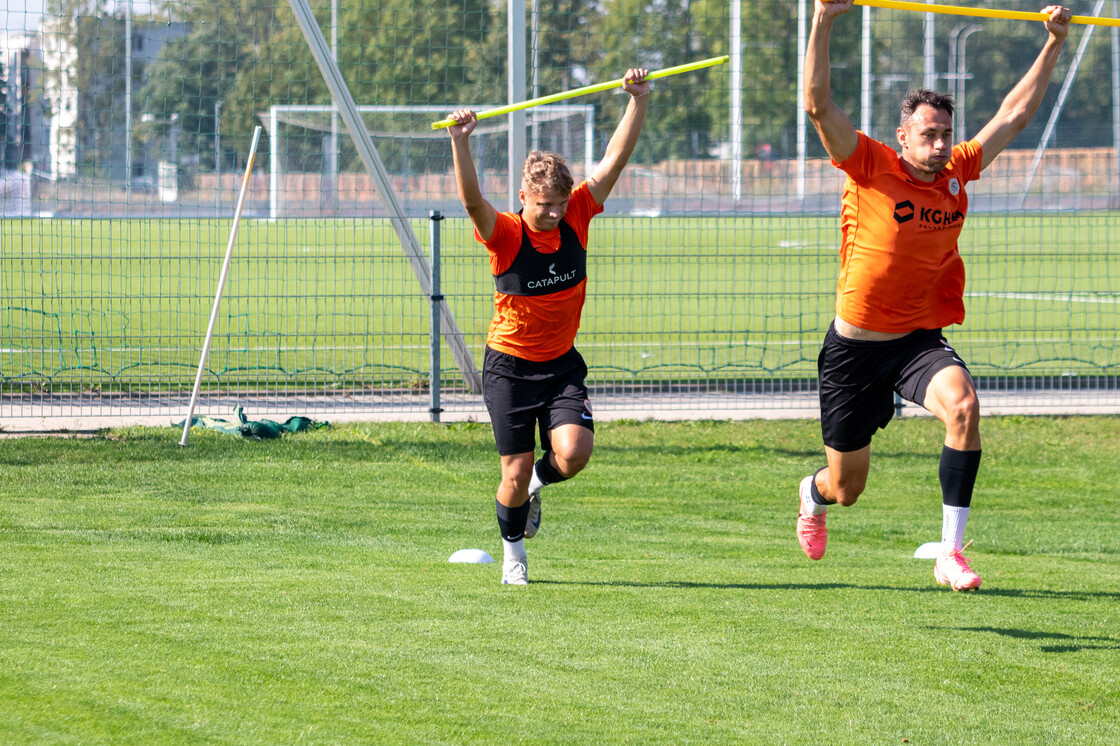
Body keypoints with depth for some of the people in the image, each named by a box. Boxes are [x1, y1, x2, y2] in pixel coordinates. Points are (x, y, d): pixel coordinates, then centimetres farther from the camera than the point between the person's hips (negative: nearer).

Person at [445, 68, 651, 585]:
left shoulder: (576, 217, -8)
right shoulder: (506, 235, -18)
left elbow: (615, 159, -11)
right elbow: (472, 200, -37)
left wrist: (638, 100, -20)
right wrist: (460, 142, -53)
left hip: (562, 362, 3)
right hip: (510, 365, -3)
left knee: (574, 452, -18)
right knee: (515, 473, 0)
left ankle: (539, 484, 18)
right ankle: (513, 551, 28)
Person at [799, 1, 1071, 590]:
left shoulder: (957, 174, 1)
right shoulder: (871, 169, -11)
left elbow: (1015, 113, 10)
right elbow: (817, 104, -23)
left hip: (920, 339, 3)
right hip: (856, 345, -3)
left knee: (962, 405, -32)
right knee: (846, 489, 9)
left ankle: (951, 552, -26)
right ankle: (814, 494, 51)